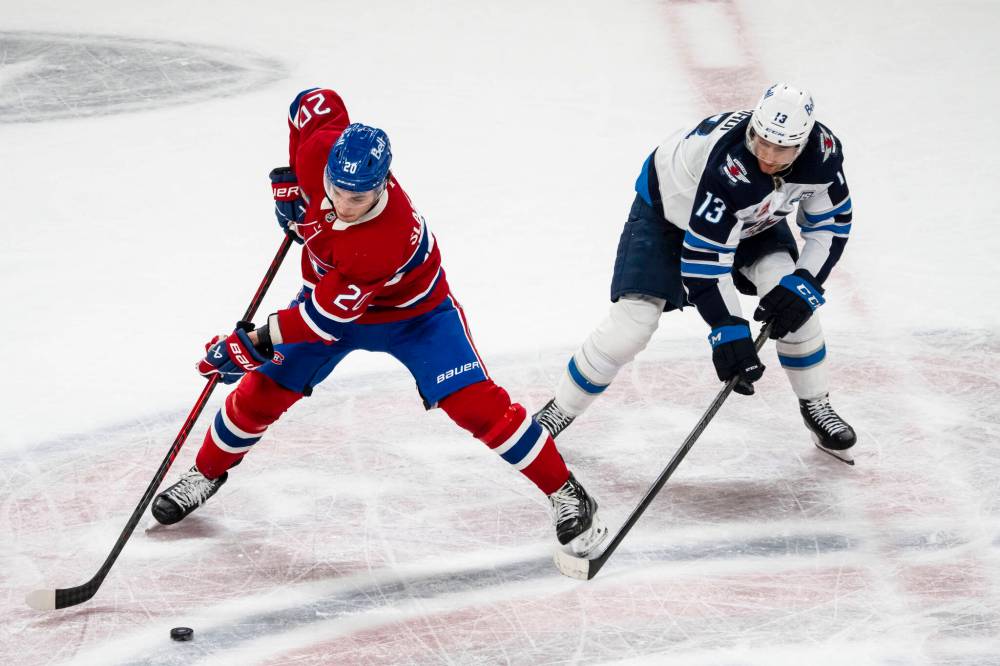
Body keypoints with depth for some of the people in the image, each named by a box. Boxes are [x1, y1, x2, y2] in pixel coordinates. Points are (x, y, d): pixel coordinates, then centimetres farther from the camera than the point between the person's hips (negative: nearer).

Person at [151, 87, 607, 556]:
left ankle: (564, 492, -2)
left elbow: (329, 317, -35)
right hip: (329, 289, 6)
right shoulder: (319, 149, -31)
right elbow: (317, 102, -6)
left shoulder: (386, 240, -44)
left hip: (412, 312, -5)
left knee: (475, 404, -17)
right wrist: (291, 181, -5)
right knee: (261, 391, 4)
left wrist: (255, 343, -28)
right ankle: (207, 472, 30)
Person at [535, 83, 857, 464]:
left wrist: (802, 285, -24)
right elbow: (704, 255, -39)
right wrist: (729, 330, -40)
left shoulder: (823, 151, -27)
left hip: (753, 217, 5)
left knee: (791, 297, -16)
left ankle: (817, 408, 5)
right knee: (631, 324, -12)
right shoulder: (727, 161, -43)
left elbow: (831, 224, -11)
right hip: (668, 208, -5)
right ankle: (560, 410, 7)